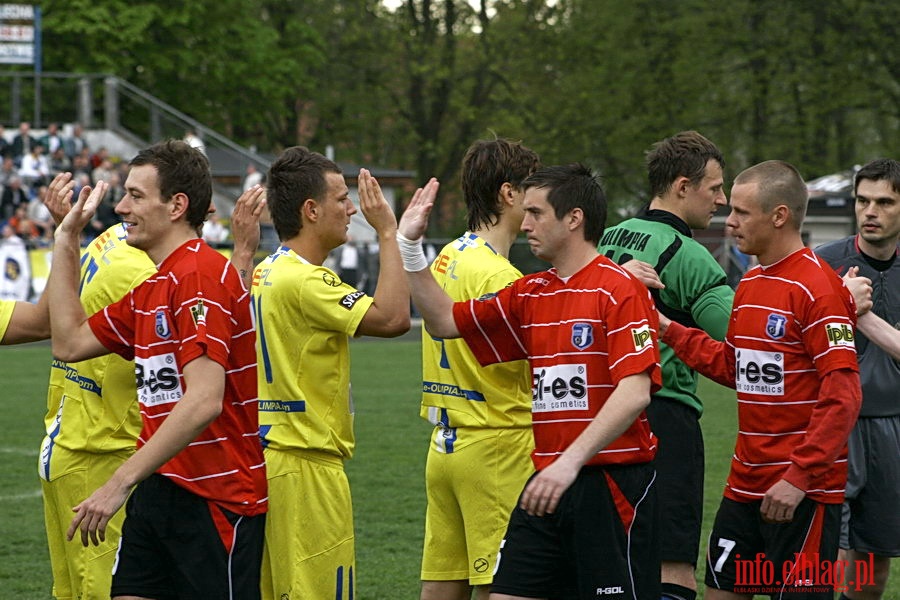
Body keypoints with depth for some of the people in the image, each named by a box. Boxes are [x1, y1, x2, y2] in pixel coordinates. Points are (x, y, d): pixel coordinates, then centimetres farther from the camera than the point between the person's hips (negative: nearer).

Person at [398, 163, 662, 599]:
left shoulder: (618, 289, -11)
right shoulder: (531, 294, 13)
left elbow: (635, 392, -21)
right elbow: (445, 321, 21)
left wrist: (570, 462, -28)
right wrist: (409, 246, 12)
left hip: (612, 483, -7)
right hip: (548, 483, 7)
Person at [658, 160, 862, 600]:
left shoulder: (818, 288, -15)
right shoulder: (750, 285, 14)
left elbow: (842, 396, -20)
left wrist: (800, 477, -24)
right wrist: (668, 330, 12)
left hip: (803, 491, -9)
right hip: (746, 482, 9)